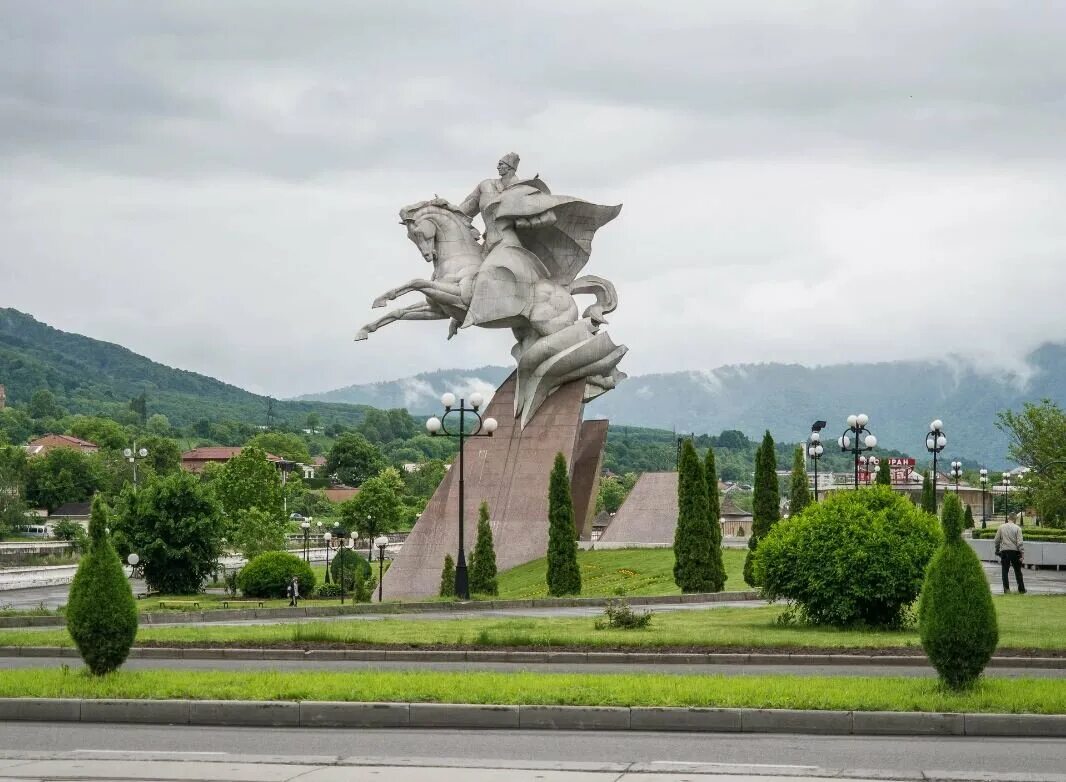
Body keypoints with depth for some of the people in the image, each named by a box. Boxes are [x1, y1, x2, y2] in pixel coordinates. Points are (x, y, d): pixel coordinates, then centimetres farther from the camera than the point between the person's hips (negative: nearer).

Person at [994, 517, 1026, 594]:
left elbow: (997, 540, 5)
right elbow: (1020, 543, -9)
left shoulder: (1001, 527, 3)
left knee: (1005, 571, 6)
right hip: (1014, 551, -1)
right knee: (1018, 571, 10)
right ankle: (1021, 589, 16)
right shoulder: (1017, 528, -3)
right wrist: (1022, 555, -8)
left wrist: (997, 550, 19)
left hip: (1004, 551, 1)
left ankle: (1006, 589, -1)